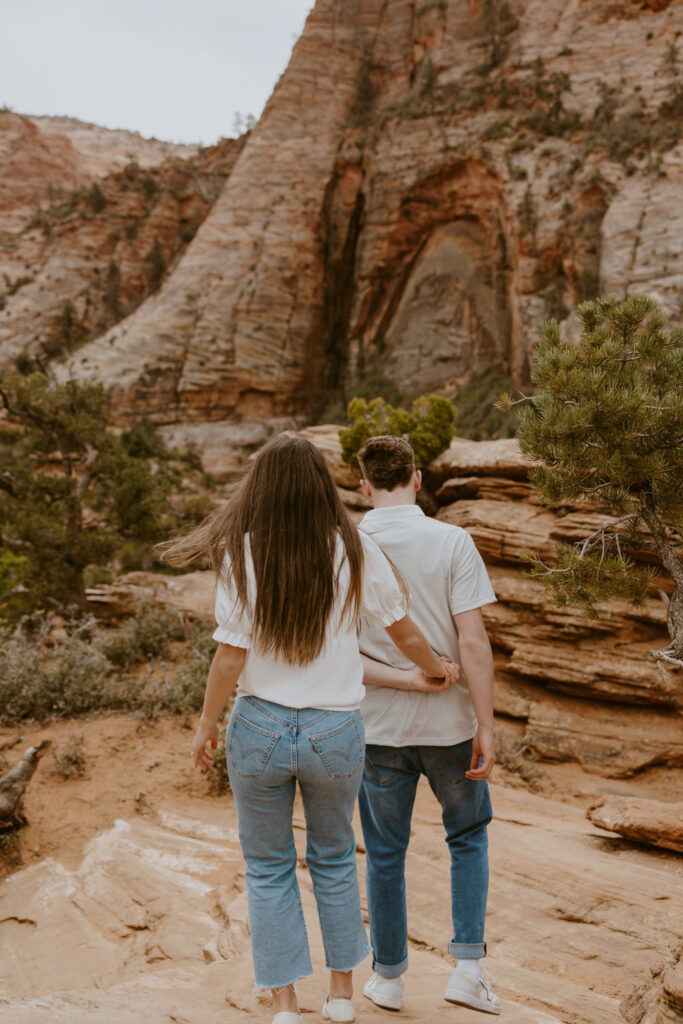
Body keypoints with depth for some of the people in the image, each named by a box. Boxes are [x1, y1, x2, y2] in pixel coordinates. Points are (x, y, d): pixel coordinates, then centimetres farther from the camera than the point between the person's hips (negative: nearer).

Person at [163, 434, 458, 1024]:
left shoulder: (242, 554, -11)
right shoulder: (355, 550, -8)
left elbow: (230, 658, -11)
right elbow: (404, 631, 1)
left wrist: (206, 725, 4)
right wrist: (435, 670, 21)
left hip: (260, 729, -1)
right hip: (336, 732, 1)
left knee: (269, 868, 17)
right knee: (334, 859, 23)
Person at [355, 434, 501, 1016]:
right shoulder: (452, 543, -12)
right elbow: (473, 643, -16)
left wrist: (392, 676, -5)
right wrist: (486, 727, -10)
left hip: (378, 727, 1)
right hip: (448, 723, -1)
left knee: (385, 853, 17)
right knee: (469, 836, 22)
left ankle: (389, 977, 31)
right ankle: (468, 967, 17)